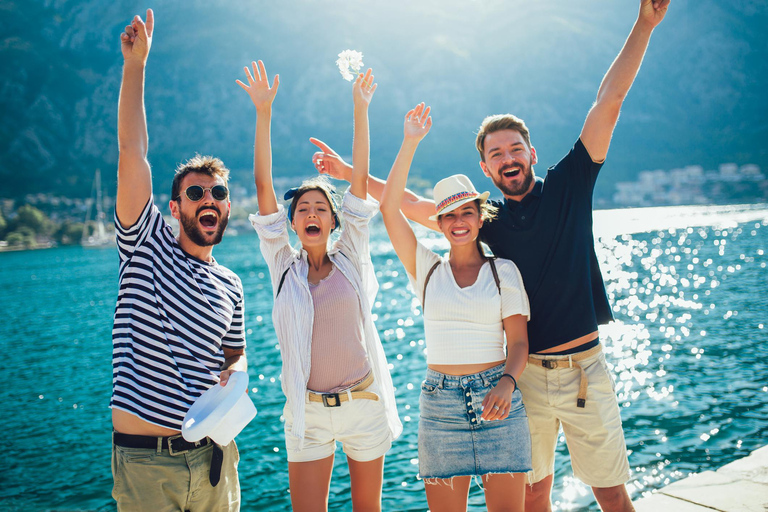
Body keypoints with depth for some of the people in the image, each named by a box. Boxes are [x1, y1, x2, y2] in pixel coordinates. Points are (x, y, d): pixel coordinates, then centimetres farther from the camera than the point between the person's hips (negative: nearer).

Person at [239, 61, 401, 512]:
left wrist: (361, 109, -4)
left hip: (365, 404, 0)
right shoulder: (284, 266, 1)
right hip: (308, 412, 0)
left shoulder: (350, 259, 0)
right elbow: (264, 186, -4)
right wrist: (264, 112, -7)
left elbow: (360, 179, -3)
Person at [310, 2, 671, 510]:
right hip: (524, 374, 1)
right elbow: (411, 205, 9)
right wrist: (352, 174, 5)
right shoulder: (482, 217, 5)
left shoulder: (568, 185, 1)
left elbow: (609, 102, -4)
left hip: (585, 369, -1)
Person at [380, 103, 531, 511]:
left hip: (496, 398, -1)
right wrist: (410, 143, -1)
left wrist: (506, 384, -19)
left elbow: (518, 342, 1)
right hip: (440, 400, 1)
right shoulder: (427, 271, 8)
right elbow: (389, 207, 0)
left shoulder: (504, 271, 6)